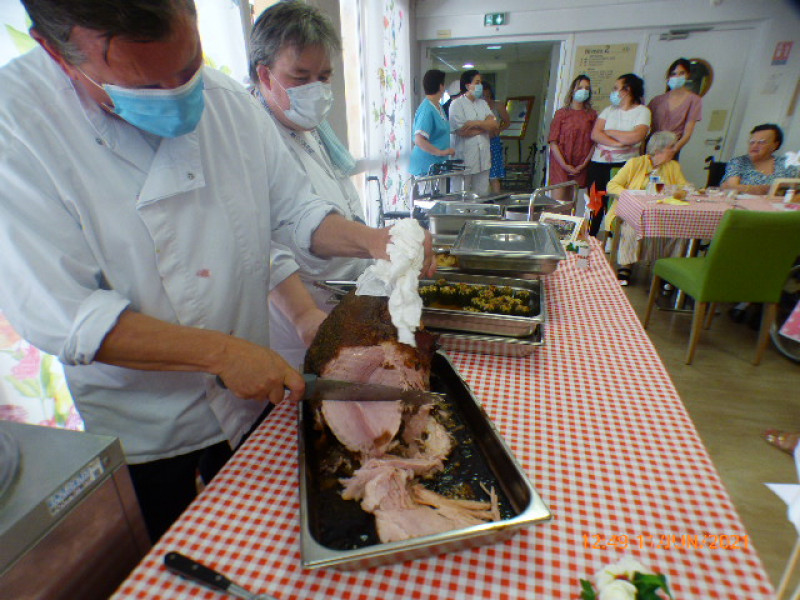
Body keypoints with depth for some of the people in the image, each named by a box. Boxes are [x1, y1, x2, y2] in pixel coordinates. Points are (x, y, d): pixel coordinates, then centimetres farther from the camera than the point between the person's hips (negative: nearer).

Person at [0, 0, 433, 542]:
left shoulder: (229, 101, -7)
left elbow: (295, 210, -1)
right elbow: (60, 316, -24)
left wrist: (368, 240, -19)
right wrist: (220, 351, -29)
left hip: (250, 397, 4)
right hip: (136, 429, -3)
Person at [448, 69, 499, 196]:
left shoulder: (483, 103, 16)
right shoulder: (457, 104, -5)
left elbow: (494, 124, 4)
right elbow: (461, 131, -15)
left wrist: (476, 123, -12)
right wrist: (485, 126, -1)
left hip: (482, 158, 6)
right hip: (464, 158, -6)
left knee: (482, 194, 8)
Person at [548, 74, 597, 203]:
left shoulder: (592, 114, 10)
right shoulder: (561, 113, 4)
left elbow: (594, 142, 6)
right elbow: (553, 142, -3)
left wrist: (584, 164, -6)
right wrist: (564, 165, -11)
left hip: (580, 166, 2)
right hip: (561, 164, -2)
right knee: (558, 200, -8)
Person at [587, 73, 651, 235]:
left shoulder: (642, 111, 3)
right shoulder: (609, 110, 14)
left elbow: (636, 137, -15)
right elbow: (594, 134, -1)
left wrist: (608, 132, -5)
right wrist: (616, 143, -14)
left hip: (624, 165, -4)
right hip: (598, 164, 4)